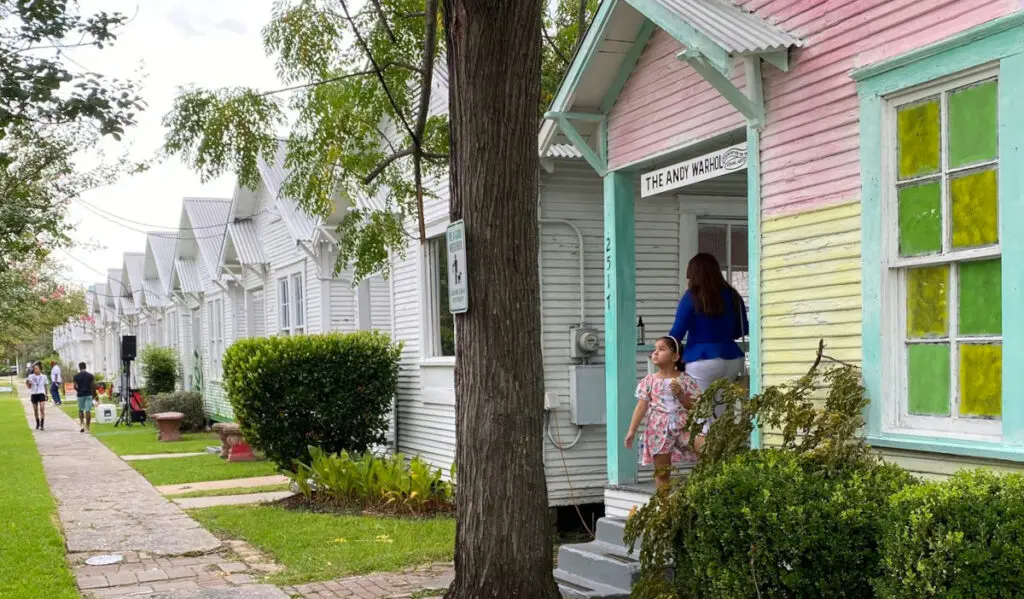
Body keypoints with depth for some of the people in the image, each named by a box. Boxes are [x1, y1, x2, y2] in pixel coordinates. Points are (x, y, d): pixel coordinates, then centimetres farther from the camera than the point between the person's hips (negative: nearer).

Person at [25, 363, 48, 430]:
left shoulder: (43, 377, 2)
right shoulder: (30, 376, 0)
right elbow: (29, 387, 3)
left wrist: (46, 395, 16)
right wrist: (27, 383, -18)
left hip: (41, 393, -2)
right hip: (33, 394, 2)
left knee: (42, 408, -16)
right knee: (35, 410, 8)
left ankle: (42, 425, -16)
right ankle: (37, 424, 26)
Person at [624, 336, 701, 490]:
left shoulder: (685, 380, 1)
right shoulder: (649, 380, 2)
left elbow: (695, 406, 1)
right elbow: (641, 406, 0)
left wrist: (680, 394, -14)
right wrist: (632, 431, -5)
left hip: (683, 427, 0)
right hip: (659, 431, 0)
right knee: (661, 472, 4)